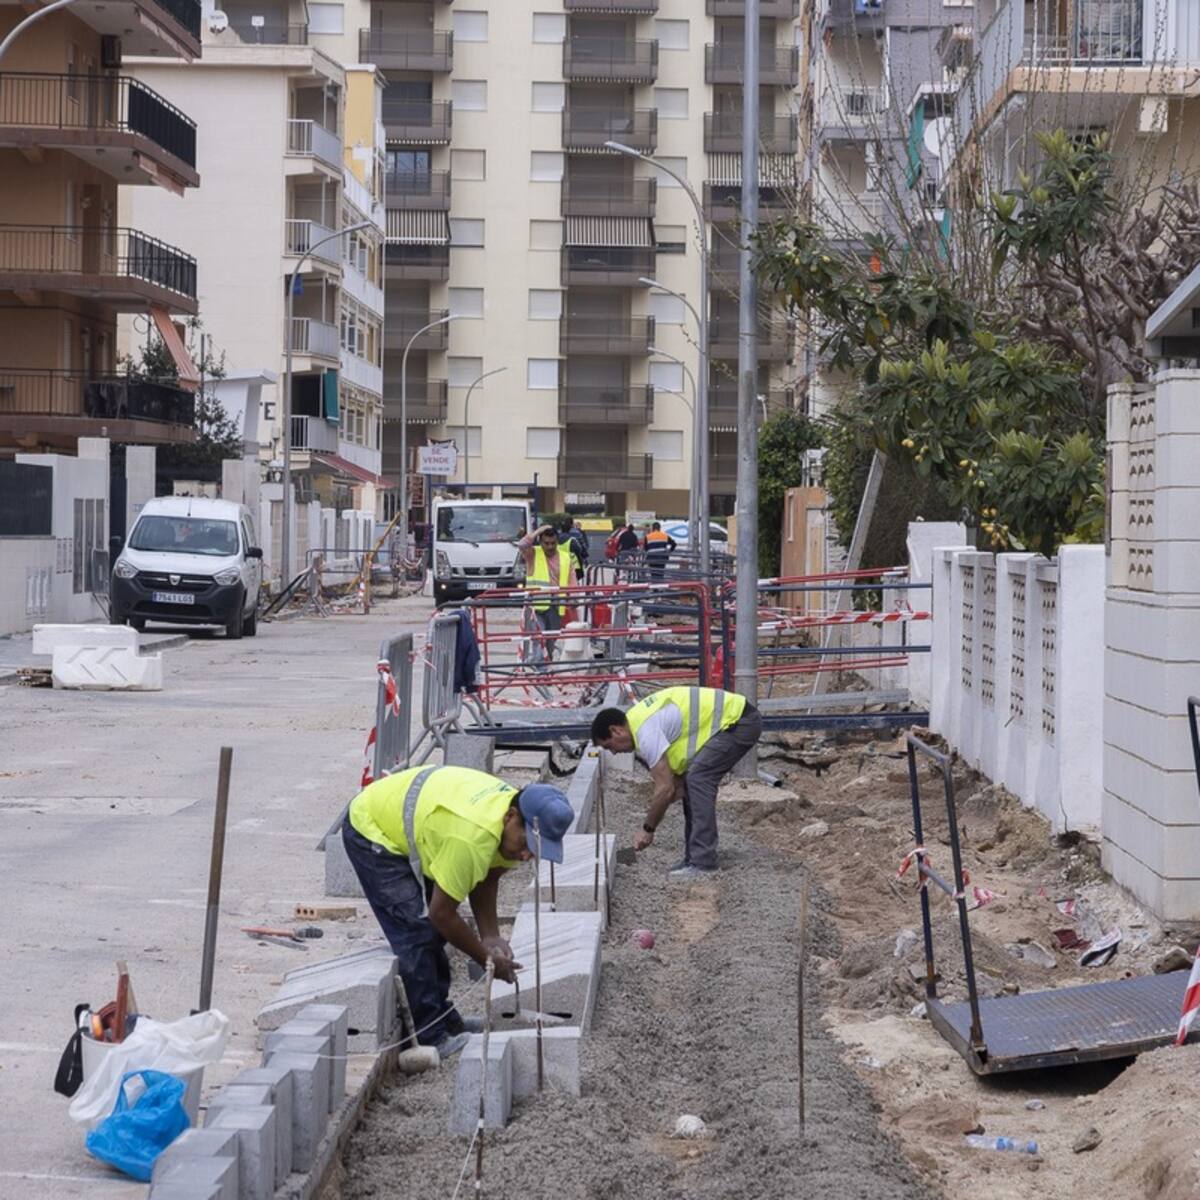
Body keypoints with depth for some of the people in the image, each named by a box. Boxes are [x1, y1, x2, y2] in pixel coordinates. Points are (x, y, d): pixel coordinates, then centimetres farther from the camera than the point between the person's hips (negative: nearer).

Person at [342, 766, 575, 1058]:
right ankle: (430, 1039, -10)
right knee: (416, 932, -15)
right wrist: (487, 959, -16)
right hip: (369, 833, -9)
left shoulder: (514, 823, -11)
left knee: (433, 932, 10)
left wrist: (490, 937, -10)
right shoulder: (472, 837, -39)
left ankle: (442, 1019, 21)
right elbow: (442, 913, -28)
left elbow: (485, 880, 3)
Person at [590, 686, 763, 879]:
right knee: (693, 781, 11)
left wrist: (647, 830, -7)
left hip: (737, 719, -10)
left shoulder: (646, 732, -19)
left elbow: (665, 789, -18)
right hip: (736, 718, 10)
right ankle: (695, 860, 13)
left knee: (697, 779, -16)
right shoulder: (641, 719, 12)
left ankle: (702, 863, -15)